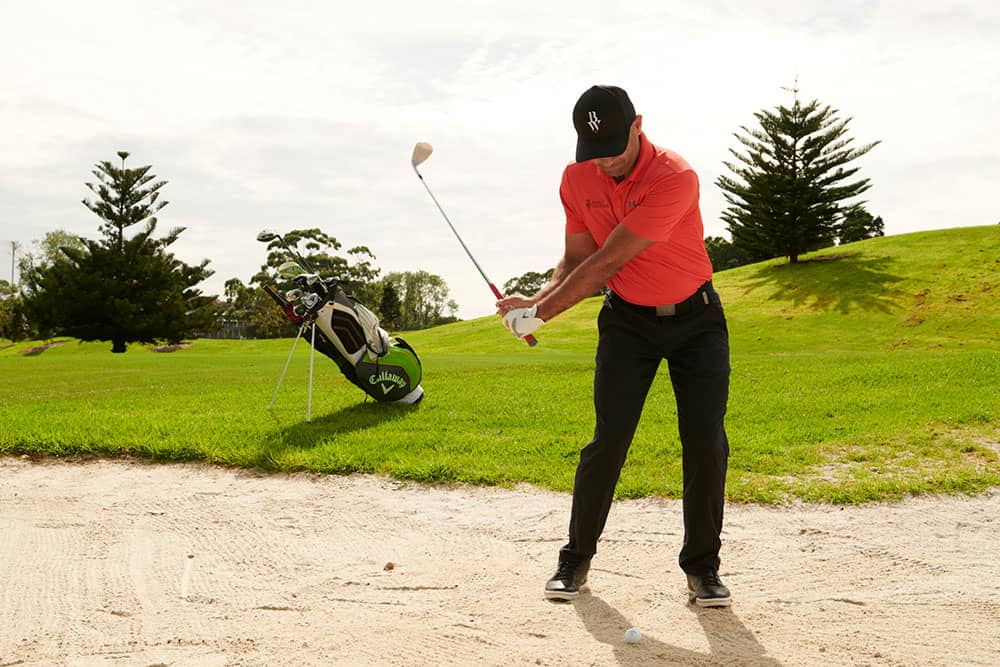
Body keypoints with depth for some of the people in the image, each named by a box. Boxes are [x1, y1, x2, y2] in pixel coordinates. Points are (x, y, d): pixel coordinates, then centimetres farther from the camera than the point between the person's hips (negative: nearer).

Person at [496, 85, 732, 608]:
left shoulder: (675, 178, -27)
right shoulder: (577, 179, -7)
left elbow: (606, 262, -28)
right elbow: (576, 258, 3)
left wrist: (542, 312, -26)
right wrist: (537, 300, -16)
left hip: (695, 319, -3)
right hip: (627, 321, 3)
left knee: (706, 442, -6)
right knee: (608, 440, -4)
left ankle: (702, 568, 8)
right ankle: (576, 558, 10)